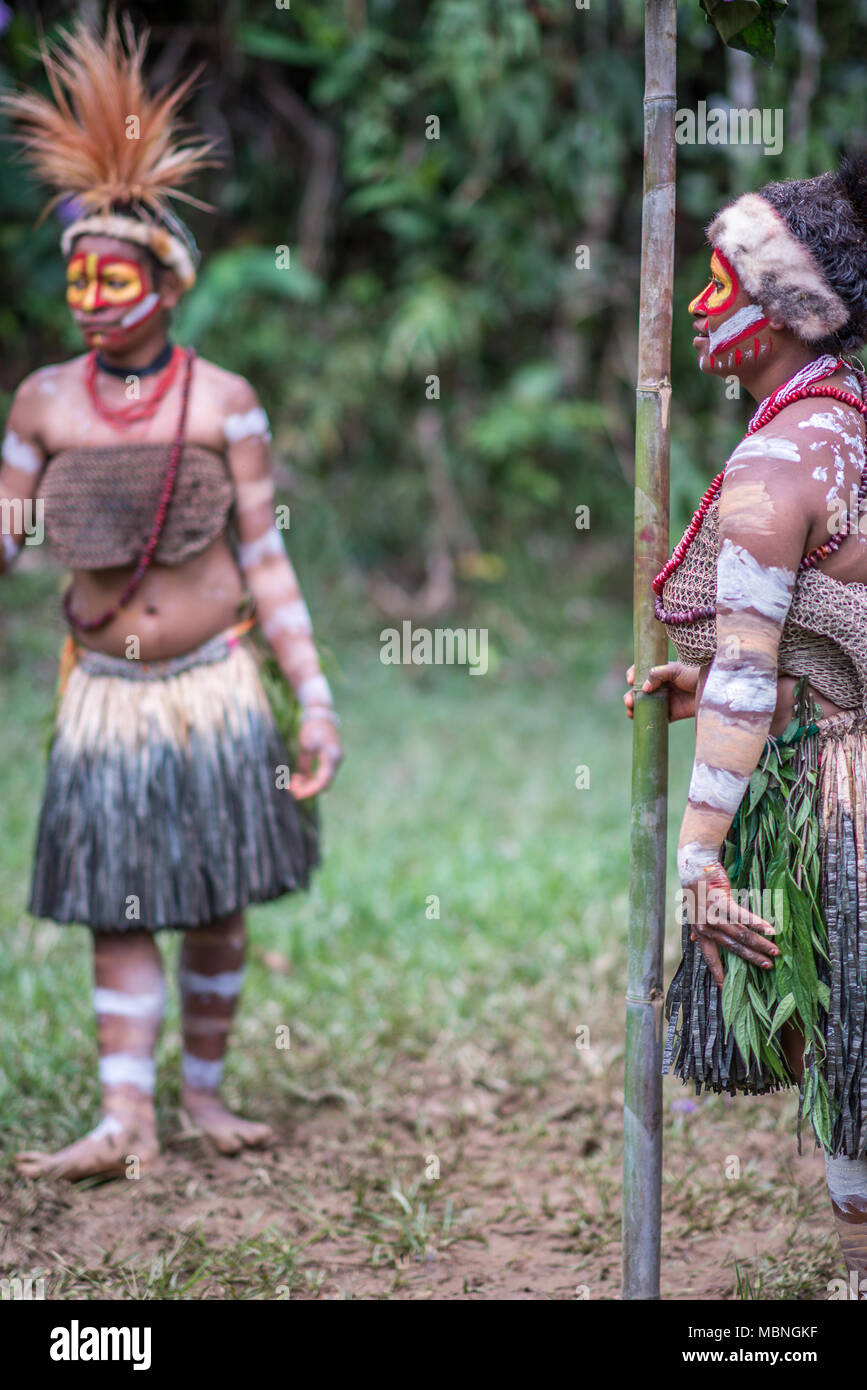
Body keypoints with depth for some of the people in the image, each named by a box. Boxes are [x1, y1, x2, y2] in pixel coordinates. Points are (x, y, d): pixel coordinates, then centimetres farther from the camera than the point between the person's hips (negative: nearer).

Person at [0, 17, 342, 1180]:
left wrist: (316, 697, -5)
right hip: (107, 694, 1)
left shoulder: (223, 403, -5)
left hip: (215, 688, -1)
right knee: (118, 910, 0)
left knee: (216, 908, 6)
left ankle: (204, 1087, 21)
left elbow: (264, 558, -3)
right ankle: (125, 1120, 1)